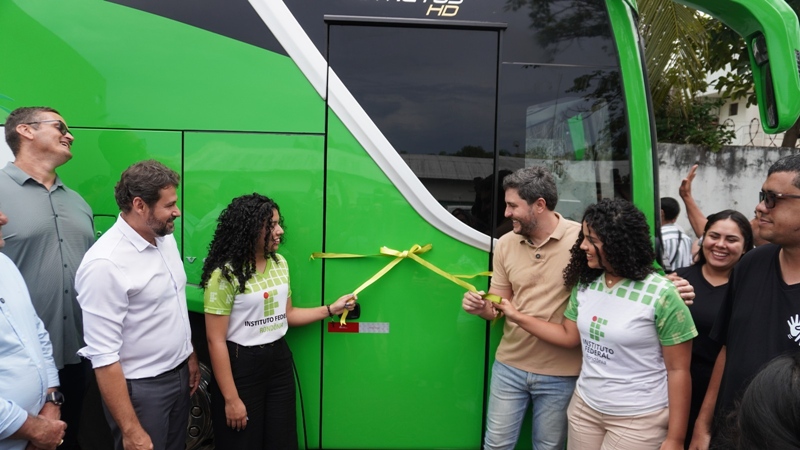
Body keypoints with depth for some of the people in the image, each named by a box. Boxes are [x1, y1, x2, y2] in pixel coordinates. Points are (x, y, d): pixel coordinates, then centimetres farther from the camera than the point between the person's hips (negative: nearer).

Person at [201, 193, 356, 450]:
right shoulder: (224, 274, -17)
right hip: (241, 365, -6)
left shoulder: (279, 263, 4)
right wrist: (231, 399, -16)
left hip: (279, 360, 6)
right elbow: (216, 341, -17)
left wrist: (331, 309, 5)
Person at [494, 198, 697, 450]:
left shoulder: (661, 295, -17)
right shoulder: (585, 283, 0)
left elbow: (678, 370, -12)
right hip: (585, 406, 6)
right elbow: (569, 336, 9)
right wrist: (516, 316, 2)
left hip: (637, 419, -5)